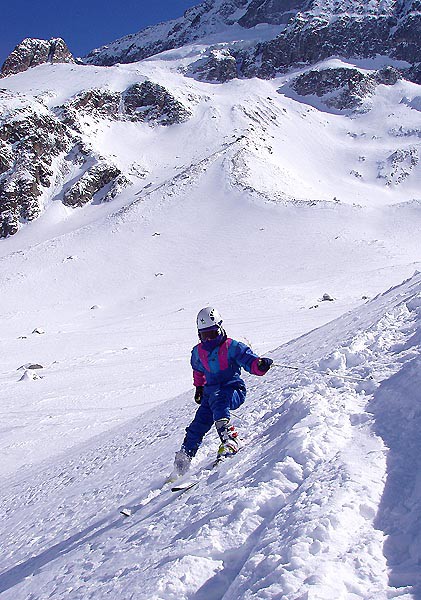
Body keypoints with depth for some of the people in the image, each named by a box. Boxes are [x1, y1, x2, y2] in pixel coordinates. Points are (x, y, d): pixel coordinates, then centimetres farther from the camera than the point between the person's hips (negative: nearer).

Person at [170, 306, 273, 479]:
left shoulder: (232, 346, -8)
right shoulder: (198, 352, 9)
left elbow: (250, 360, -15)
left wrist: (260, 364, -36)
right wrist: (199, 387, 34)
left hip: (234, 390, -5)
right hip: (211, 392, 5)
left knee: (217, 399, -38)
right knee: (197, 427, -3)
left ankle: (229, 439, -52)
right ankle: (181, 464, 7)